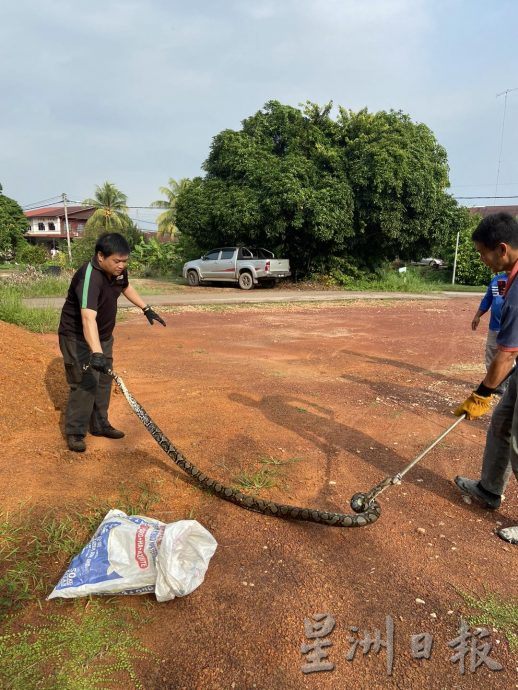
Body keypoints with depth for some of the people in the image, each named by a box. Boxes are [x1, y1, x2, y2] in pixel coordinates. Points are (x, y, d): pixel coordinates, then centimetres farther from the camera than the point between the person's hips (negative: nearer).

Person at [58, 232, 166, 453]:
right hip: (79, 337, -8)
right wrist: (96, 353, -60)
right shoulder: (89, 277, -34)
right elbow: (88, 318, -48)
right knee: (85, 383, -8)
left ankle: (99, 424, 29)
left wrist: (146, 308, 13)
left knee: (103, 381, 14)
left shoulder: (118, 270, -9)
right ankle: (75, 432, 8)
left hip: (103, 336, 8)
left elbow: (126, 287, 17)